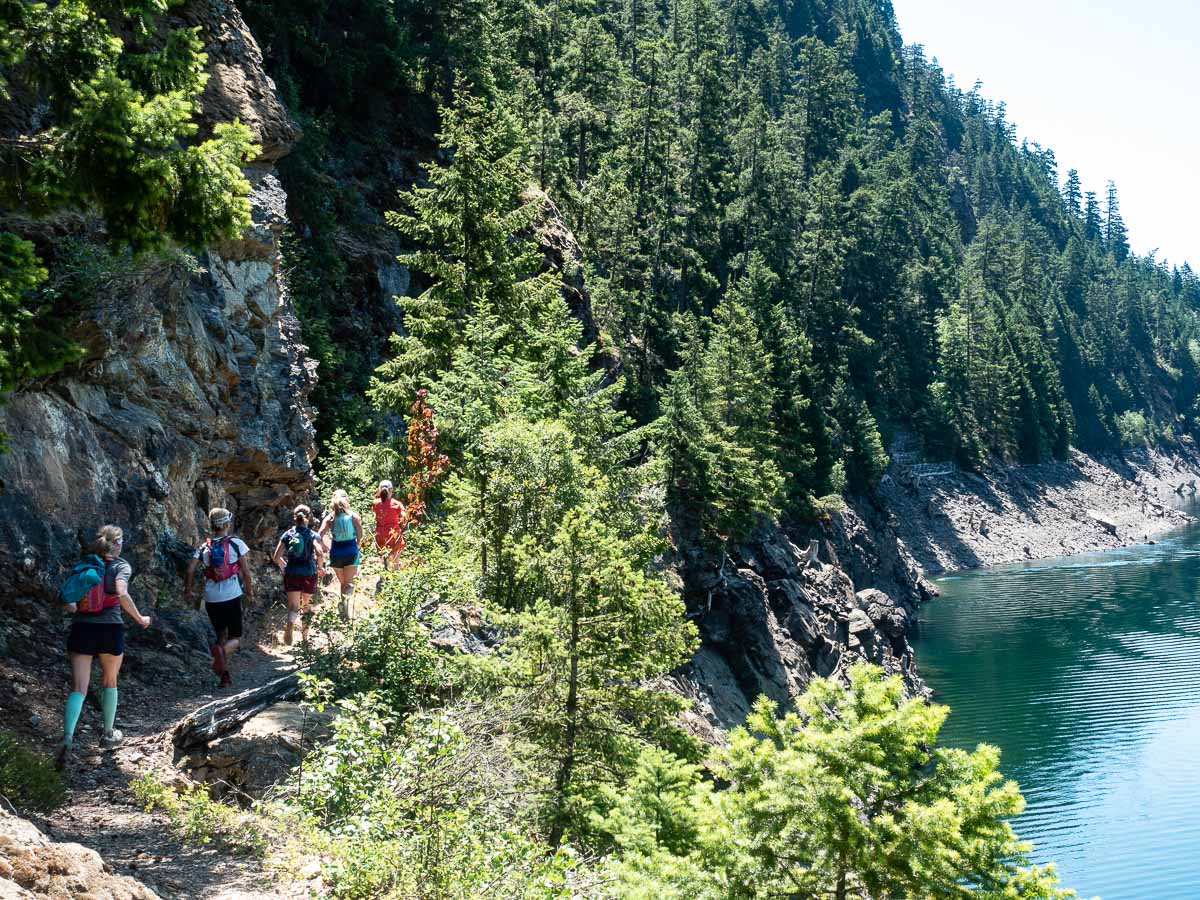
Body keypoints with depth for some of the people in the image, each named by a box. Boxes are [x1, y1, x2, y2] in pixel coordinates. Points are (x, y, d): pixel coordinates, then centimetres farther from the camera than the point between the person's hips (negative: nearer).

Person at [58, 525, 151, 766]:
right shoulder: (121, 566, 0)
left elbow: (66, 603, 6)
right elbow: (121, 594, -18)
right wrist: (139, 619, -8)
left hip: (81, 629, 2)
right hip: (110, 629, -2)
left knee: (78, 688, -2)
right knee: (109, 682, 20)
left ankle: (67, 739, -22)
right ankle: (109, 734, 32)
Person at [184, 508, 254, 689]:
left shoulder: (204, 547, 7)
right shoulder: (237, 543, -1)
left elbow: (191, 569, -4)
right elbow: (245, 572, -2)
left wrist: (188, 590, 10)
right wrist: (249, 592, 9)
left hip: (211, 598, 3)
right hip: (232, 596, -3)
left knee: (221, 635, 19)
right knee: (235, 638, 3)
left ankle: (225, 674, 16)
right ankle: (221, 650, -30)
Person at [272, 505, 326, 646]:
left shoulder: (287, 534, 2)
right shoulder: (312, 535, -5)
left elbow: (276, 557, -2)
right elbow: (320, 553, -22)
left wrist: (284, 567, 17)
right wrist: (320, 567, -5)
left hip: (291, 575, 1)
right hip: (309, 575, -1)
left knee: (293, 606, -1)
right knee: (306, 606, 18)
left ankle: (290, 624, -33)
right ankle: (305, 636, 27)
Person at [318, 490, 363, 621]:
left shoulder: (329, 518, -3)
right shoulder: (354, 516, -5)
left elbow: (319, 536, -10)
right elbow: (360, 535, -8)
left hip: (336, 552, 1)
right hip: (351, 551, -1)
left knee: (342, 582, 20)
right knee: (349, 583, 1)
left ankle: (343, 601, 18)